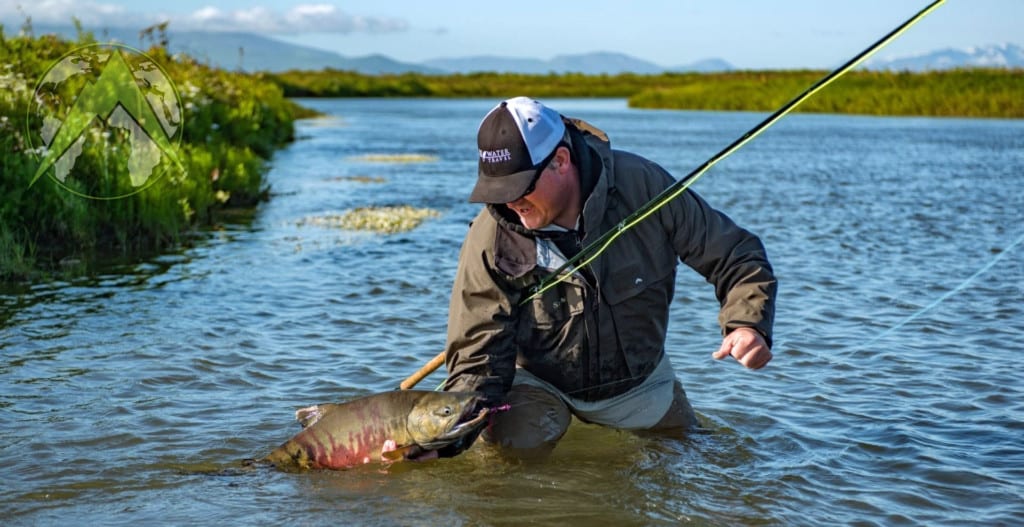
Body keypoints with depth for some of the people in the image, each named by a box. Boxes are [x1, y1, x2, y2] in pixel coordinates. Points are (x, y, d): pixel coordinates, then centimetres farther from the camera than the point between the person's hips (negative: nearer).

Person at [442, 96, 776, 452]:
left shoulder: (641, 185, -24)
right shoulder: (490, 240, -24)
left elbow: (734, 254, -15)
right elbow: (477, 351, -19)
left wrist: (748, 324, -32)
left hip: (639, 380, 2)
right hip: (541, 383, -2)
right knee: (519, 441, -30)